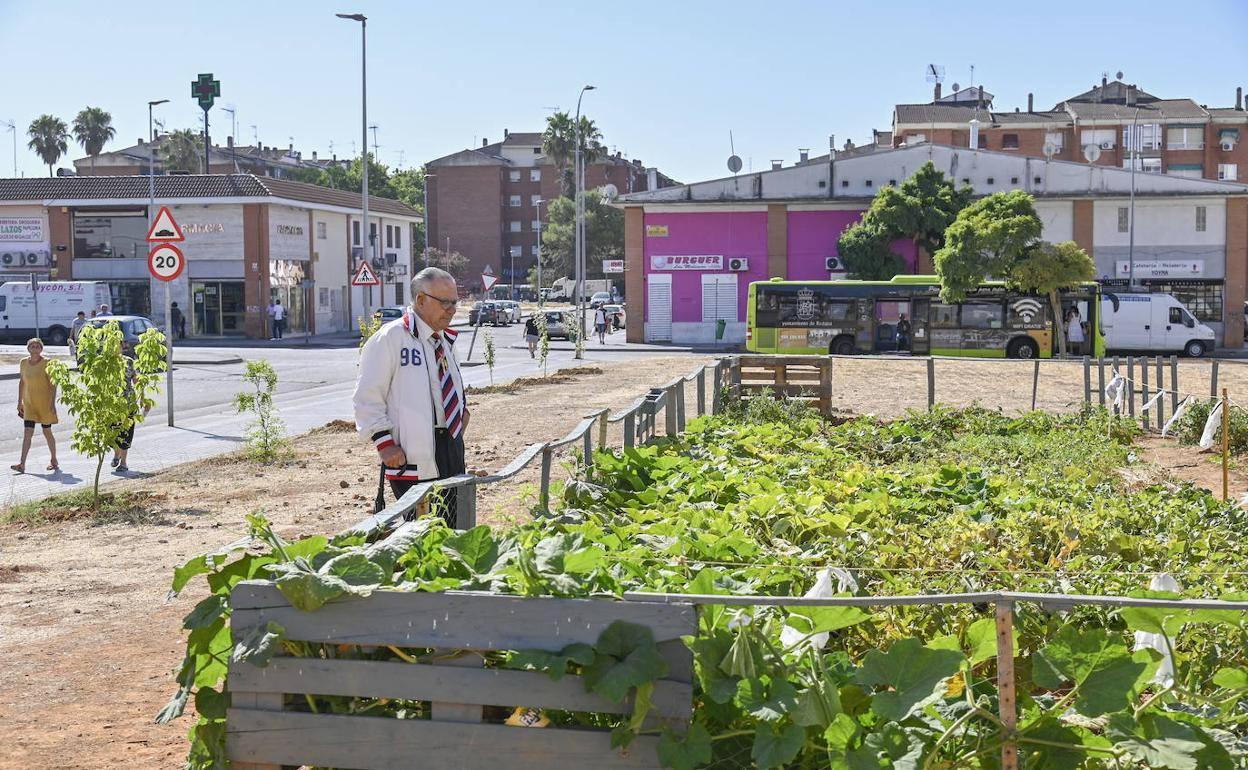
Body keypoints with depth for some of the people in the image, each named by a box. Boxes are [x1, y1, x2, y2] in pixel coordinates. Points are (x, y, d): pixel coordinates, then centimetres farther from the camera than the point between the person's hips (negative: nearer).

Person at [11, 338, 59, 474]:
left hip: (45, 402, -3)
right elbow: (21, 382, 12)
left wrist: (53, 403, -13)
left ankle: (54, 461, 23)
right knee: (28, 432, -6)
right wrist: (19, 402, 12)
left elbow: (52, 384, -8)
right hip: (29, 402, 3)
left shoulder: (46, 363, -9)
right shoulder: (23, 363, 4)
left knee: (47, 432, 6)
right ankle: (22, 464, -12)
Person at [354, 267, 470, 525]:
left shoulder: (446, 340, 16)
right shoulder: (390, 337, -9)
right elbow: (367, 398, -9)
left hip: (451, 447, 8)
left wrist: (462, 407, 13)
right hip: (414, 456, -8)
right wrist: (385, 444, -15)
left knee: (452, 530, 11)